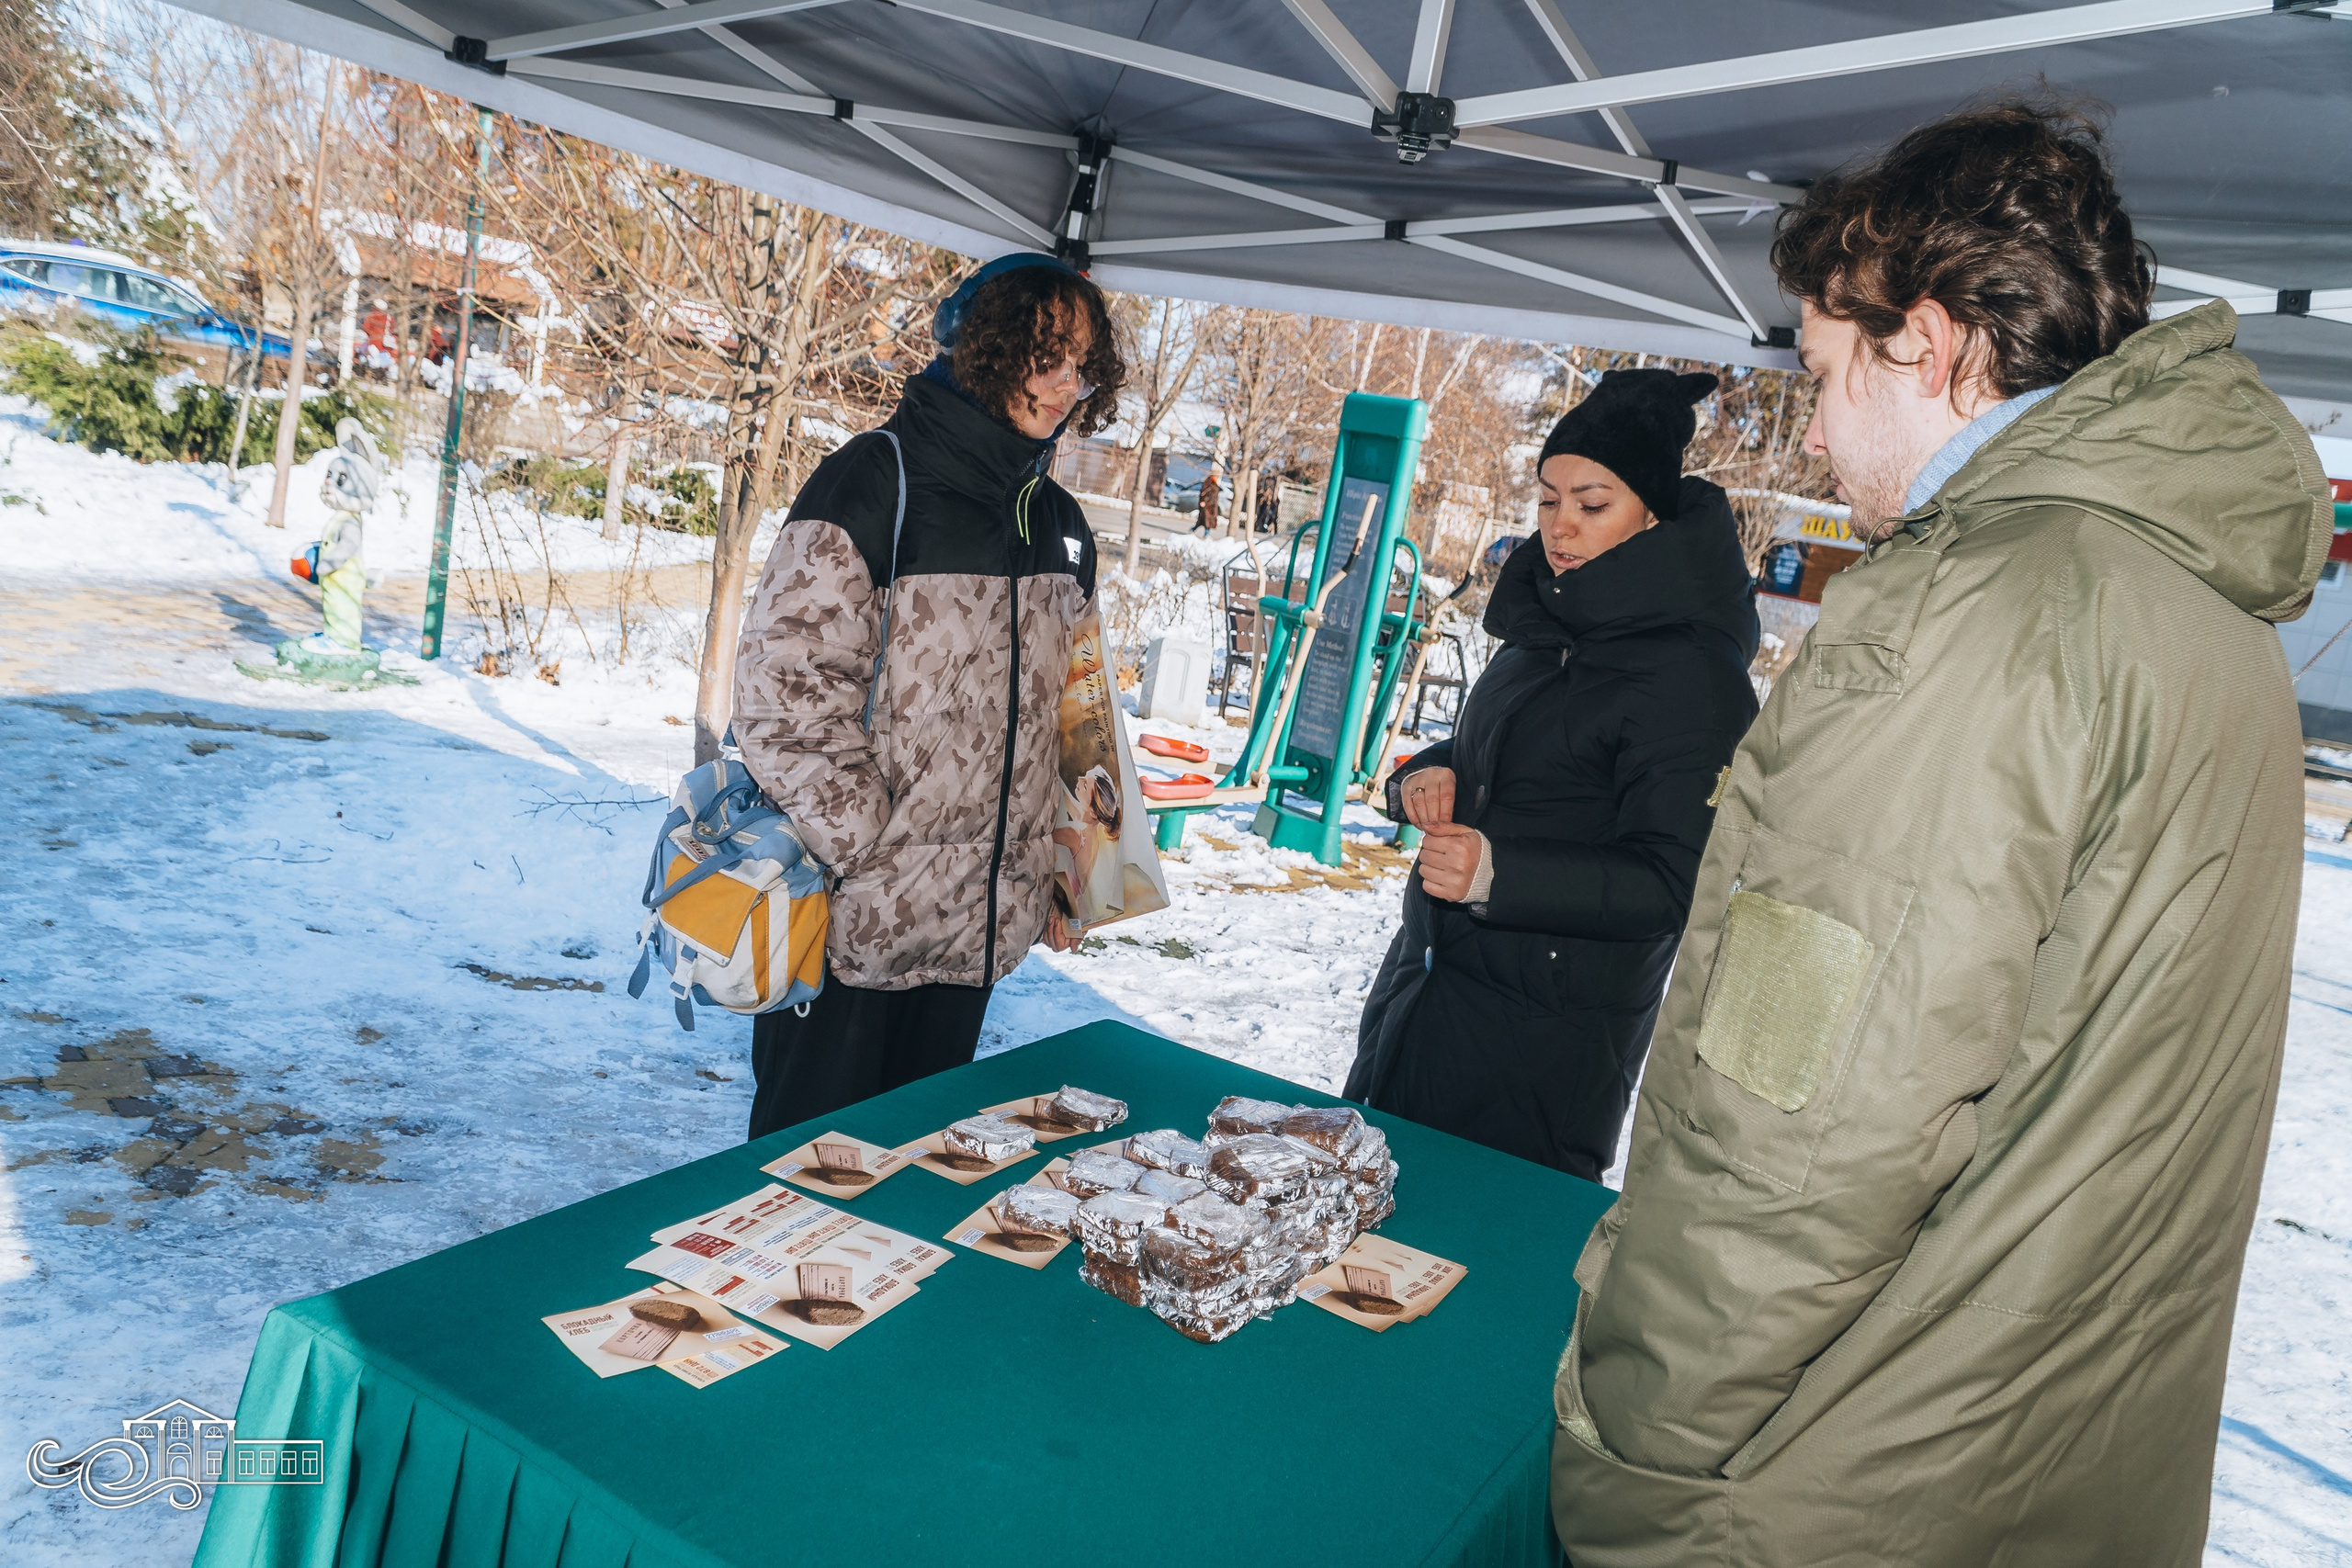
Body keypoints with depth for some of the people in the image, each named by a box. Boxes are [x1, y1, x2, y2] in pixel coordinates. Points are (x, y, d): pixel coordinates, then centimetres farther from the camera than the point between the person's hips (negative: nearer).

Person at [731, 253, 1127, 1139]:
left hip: (975, 929, 6)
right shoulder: (879, 481, -10)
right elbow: (787, 688, -16)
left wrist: (1051, 875, 14)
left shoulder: (1060, 523, 12)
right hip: (850, 922, -6)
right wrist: (866, 852, -16)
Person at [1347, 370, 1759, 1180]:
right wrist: (1427, 776, -4)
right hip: (1426, 983, 9)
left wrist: (1499, 874, -33)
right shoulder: (1549, 631, 8)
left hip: (1545, 1041, -8)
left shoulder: (1692, 677, -17)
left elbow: (1672, 884, -21)